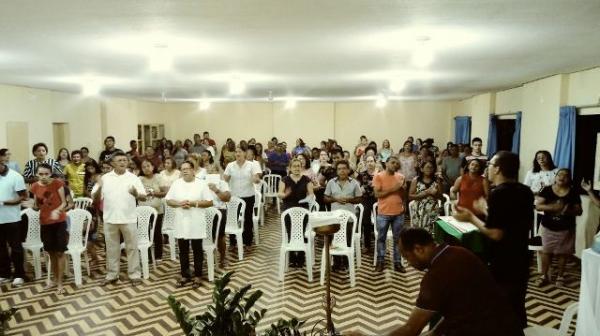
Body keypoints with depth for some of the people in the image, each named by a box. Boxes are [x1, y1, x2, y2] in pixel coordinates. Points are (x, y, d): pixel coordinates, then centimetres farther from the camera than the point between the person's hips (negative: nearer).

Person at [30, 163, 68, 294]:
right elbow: (37, 206, 9)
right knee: (51, 252, 14)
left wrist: (57, 211, -30)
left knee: (59, 252, -1)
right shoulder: (35, 187, 0)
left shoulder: (57, 183, -12)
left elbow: (64, 203, -11)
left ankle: (60, 282, 7)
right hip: (45, 223, 4)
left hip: (59, 221, -4)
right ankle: (54, 278, 29)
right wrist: (32, 205, -14)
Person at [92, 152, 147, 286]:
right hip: (110, 219, 2)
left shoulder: (133, 178, -1)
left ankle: (134, 275, 15)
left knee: (132, 248, 5)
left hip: (128, 219, -1)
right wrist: (99, 188, -18)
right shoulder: (105, 178, 3)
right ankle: (111, 275, 25)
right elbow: (95, 198, 2)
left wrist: (136, 194, -25)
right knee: (112, 248, 12)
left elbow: (144, 197, -3)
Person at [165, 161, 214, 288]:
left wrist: (194, 203, -16)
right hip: (181, 223, 3)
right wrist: (179, 203, -12)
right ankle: (184, 275, 24)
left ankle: (197, 276, 16)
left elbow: (209, 202, -5)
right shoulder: (176, 184, 5)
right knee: (183, 251, 11)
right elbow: (168, 200, 6)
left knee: (197, 250, 5)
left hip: (196, 222, -3)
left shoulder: (201, 184, -3)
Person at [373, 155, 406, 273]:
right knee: (381, 238, 7)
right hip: (383, 213, -3)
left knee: (398, 239, 9)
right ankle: (380, 261, 19)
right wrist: (392, 189, -17)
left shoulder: (401, 177, 6)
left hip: (399, 213, 3)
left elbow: (404, 195, 10)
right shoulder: (378, 176, -5)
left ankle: (397, 263, 18)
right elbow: (377, 194, -12)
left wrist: (403, 187, -11)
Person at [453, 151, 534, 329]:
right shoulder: (525, 191, 4)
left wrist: (471, 217, -13)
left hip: (502, 264, -8)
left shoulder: (498, 193, -21)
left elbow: (496, 234, -25)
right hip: (521, 261, 8)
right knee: (517, 307, 20)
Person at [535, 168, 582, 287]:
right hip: (548, 227, 0)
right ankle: (544, 275, 18)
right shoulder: (546, 190, -5)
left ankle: (560, 276, 25)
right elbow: (538, 206, -11)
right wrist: (552, 207, -26)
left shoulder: (573, 193, -3)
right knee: (546, 251, 5)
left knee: (563, 253, 10)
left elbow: (579, 211, -2)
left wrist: (568, 211, -23)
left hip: (566, 229, 1)